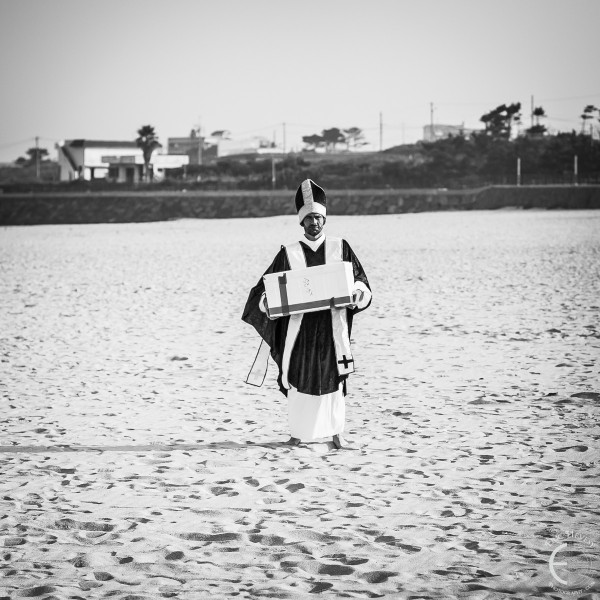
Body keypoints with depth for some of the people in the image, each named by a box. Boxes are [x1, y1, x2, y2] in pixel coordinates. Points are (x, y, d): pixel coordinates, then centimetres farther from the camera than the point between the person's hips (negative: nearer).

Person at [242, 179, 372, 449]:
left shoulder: (340, 248, 6)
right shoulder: (288, 254, 4)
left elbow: (359, 281, 7)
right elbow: (266, 288, 4)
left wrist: (355, 293, -14)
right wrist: (270, 300, -17)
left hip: (331, 325, 0)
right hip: (299, 325, 0)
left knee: (332, 377, 0)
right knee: (299, 378, -1)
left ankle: (335, 432, 11)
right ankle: (298, 433, 10)